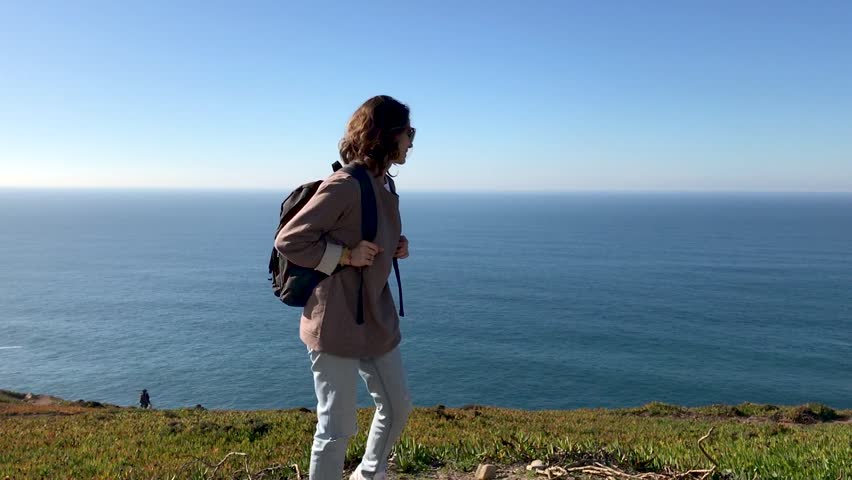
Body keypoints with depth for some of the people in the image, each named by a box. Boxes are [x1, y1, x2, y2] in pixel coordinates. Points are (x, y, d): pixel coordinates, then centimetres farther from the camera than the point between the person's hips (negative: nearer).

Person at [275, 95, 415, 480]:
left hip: (377, 319, 9)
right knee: (337, 428, 3)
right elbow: (288, 241, -18)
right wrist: (345, 256, -21)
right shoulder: (344, 185, -20)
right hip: (337, 326, -9)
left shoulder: (385, 184, 8)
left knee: (397, 407, 21)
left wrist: (397, 248, 2)